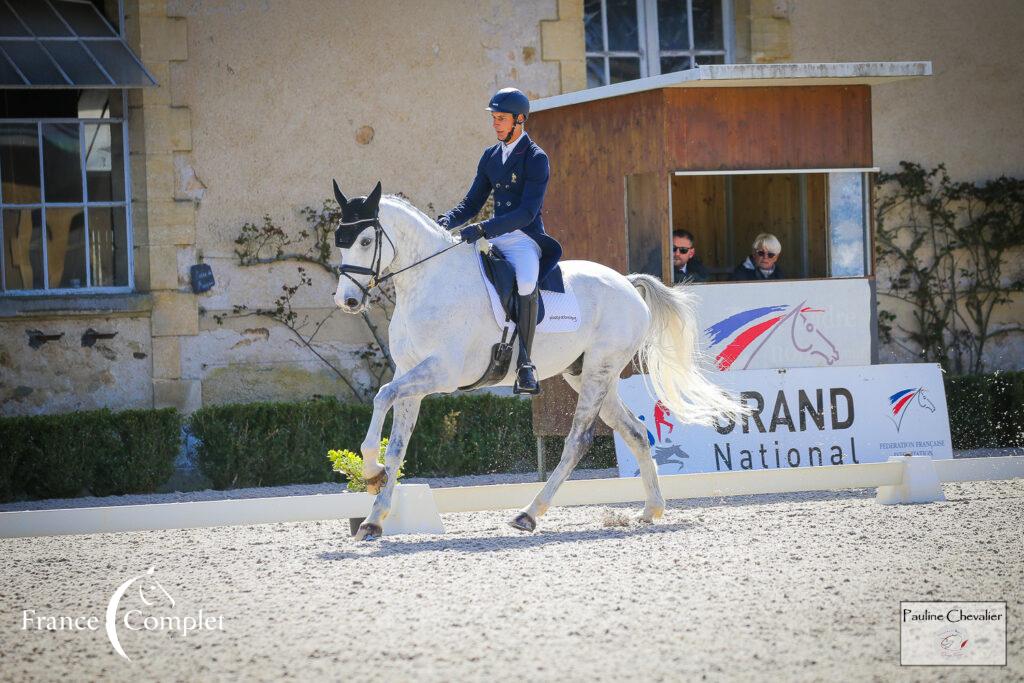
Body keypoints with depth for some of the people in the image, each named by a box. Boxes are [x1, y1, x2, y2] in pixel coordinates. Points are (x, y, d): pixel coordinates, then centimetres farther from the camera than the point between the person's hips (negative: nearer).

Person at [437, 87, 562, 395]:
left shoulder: (536, 158, -8)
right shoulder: (490, 156, 14)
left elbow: (528, 212, -18)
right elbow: (472, 202, 16)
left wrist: (483, 229, -27)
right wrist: (447, 221, -6)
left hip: (525, 240, -8)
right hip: (496, 239, 8)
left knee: (526, 285, -35)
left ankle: (524, 366, -28)